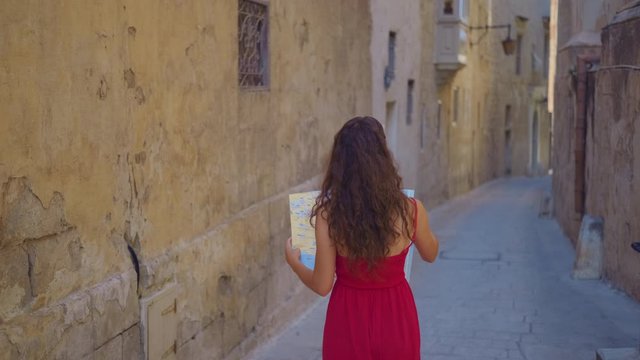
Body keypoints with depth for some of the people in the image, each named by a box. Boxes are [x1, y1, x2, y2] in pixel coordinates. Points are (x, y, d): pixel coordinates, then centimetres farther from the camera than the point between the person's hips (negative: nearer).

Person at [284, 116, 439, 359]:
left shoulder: (328, 214, -18)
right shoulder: (411, 210, -15)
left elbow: (322, 286, -11)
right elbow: (430, 254, 6)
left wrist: (294, 262, 8)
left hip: (349, 322, 0)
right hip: (396, 319, 1)